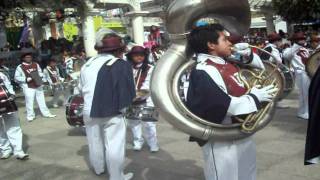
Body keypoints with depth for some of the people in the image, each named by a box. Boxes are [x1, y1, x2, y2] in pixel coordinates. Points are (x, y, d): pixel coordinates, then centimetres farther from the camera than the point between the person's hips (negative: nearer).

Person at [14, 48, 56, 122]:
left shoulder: (35, 65, 11)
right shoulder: (20, 67, -5)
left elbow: (40, 73, 21)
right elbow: (16, 78, -7)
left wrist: (39, 76, -3)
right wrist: (26, 79, -17)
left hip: (38, 86, 5)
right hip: (28, 87, -4)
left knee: (41, 100, 11)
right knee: (29, 102, -3)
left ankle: (46, 113, 20)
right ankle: (30, 116, 8)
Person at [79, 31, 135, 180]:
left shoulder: (87, 64, 7)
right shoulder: (121, 65, -14)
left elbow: (81, 88, 15)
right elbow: (129, 92, -16)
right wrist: (122, 105, 0)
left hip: (89, 111, 7)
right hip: (112, 113, -6)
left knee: (95, 142, 21)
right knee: (114, 145, 3)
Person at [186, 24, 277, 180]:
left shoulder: (228, 63, 7)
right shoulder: (203, 73, -22)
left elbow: (259, 69, 22)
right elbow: (223, 106, -29)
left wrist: (249, 55, 1)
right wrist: (255, 98, -18)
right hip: (222, 142, -9)